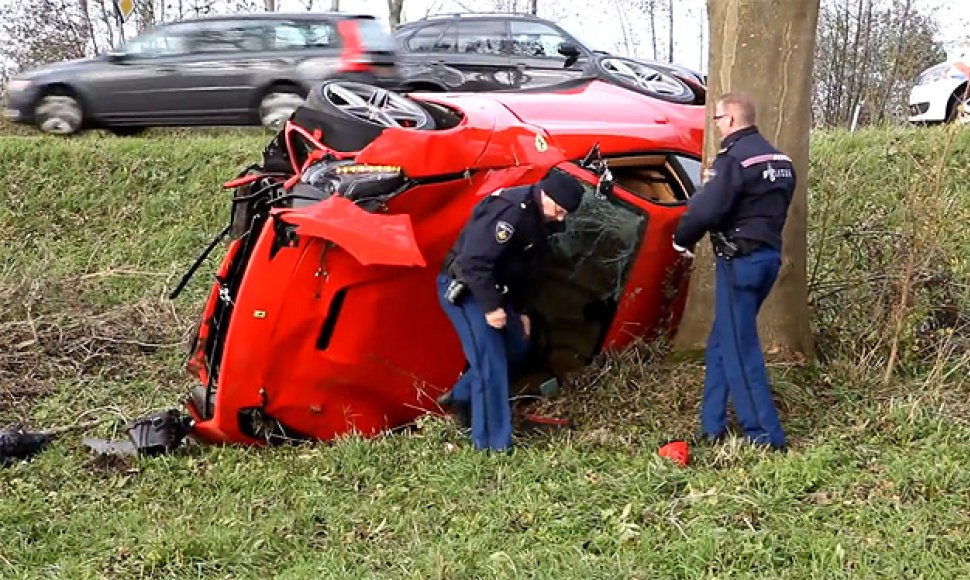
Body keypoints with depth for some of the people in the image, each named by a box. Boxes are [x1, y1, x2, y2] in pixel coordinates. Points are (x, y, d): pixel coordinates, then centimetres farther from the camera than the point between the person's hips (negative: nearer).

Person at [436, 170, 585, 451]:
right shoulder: (509, 210, -27)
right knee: (491, 363, -12)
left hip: (492, 290, 10)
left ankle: (460, 397, 31)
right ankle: (492, 446, -5)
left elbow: (522, 268, 18)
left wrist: (520, 310, 19)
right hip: (464, 288, -10)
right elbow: (475, 260, -31)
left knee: (516, 347, 17)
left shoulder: (538, 217, 6)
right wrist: (490, 307, -29)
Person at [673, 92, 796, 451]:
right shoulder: (779, 160, 15)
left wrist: (682, 238, -5)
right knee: (722, 341, 16)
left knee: (739, 348, -3)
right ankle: (712, 427, 19)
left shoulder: (734, 158, -14)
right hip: (769, 255, 9)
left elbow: (707, 208, -23)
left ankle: (766, 436, -2)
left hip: (740, 259, -9)